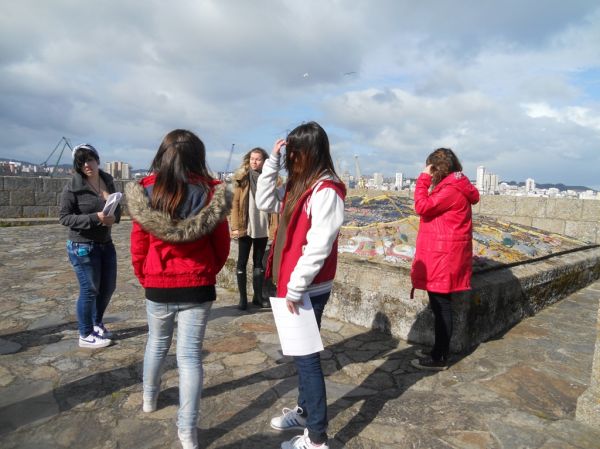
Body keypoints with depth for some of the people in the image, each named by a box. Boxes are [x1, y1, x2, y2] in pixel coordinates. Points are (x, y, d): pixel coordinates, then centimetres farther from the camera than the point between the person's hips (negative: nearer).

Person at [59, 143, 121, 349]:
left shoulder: (108, 181, 3)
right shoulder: (72, 187, -13)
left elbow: (117, 207, 11)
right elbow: (64, 217, -13)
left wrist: (114, 217, -13)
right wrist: (95, 218, -26)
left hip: (106, 244, 6)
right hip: (82, 246, -6)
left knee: (108, 287, 16)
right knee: (89, 290, 3)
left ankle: (97, 323, 40)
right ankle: (86, 335, 22)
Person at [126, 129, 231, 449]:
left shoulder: (145, 191, -8)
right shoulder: (210, 193, -11)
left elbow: (138, 246, -1)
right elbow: (221, 247, -4)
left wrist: (145, 279, 16)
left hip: (157, 286, 2)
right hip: (197, 287, -2)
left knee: (157, 343, 25)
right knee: (190, 354, 6)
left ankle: (149, 398, 48)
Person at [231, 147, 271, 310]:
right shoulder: (241, 178, -1)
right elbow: (235, 203, -4)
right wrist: (235, 226, -10)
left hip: (262, 228, 2)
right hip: (245, 227, -2)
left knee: (259, 262, 12)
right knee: (242, 262, 4)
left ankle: (258, 296, 23)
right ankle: (243, 297, 14)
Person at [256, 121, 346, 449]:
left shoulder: (326, 191, -19)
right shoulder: (299, 185, 10)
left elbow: (318, 247, -23)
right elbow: (265, 202, 15)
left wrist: (295, 289, -19)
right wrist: (272, 161, 6)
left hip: (309, 289, -9)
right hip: (294, 284, 9)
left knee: (306, 356, 1)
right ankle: (304, 411, 40)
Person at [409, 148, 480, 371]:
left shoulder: (451, 189, -15)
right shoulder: (452, 187, 17)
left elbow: (423, 207, -18)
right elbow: (432, 209, 15)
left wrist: (423, 179, -11)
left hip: (444, 257, -11)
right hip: (441, 255, 11)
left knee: (441, 306, -2)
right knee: (439, 306, 16)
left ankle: (439, 358, 10)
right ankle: (438, 352, 28)